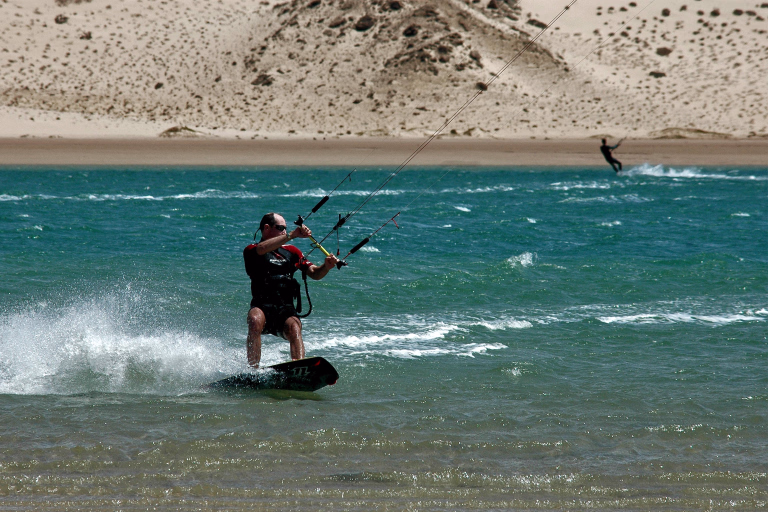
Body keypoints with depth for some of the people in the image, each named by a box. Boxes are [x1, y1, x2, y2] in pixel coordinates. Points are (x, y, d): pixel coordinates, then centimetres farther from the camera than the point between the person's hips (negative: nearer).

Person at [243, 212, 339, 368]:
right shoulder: (251, 251, 10)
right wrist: (292, 235, -21)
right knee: (255, 321, -36)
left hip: (286, 309, 3)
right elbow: (261, 249, -15)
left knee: (293, 327, -30)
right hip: (262, 308, -2)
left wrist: (326, 267, -7)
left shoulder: (291, 252, 24)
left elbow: (314, 273, 16)